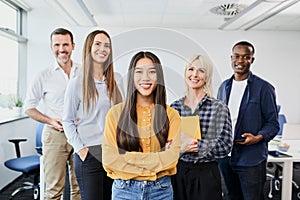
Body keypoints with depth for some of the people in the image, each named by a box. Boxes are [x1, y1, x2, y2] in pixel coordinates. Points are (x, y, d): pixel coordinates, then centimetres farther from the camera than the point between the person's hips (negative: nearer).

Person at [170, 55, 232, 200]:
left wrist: (192, 147, -20)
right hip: (178, 172, 3)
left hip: (206, 173, -2)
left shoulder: (219, 108, -6)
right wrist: (180, 148, -14)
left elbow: (225, 145, -12)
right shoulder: (174, 107, 3)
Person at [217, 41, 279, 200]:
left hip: (251, 158, -5)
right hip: (225, 156, 5)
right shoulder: (224, 87, 10)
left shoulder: (264, 88, -6)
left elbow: (272, 123, -5)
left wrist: (258, 137, -23)